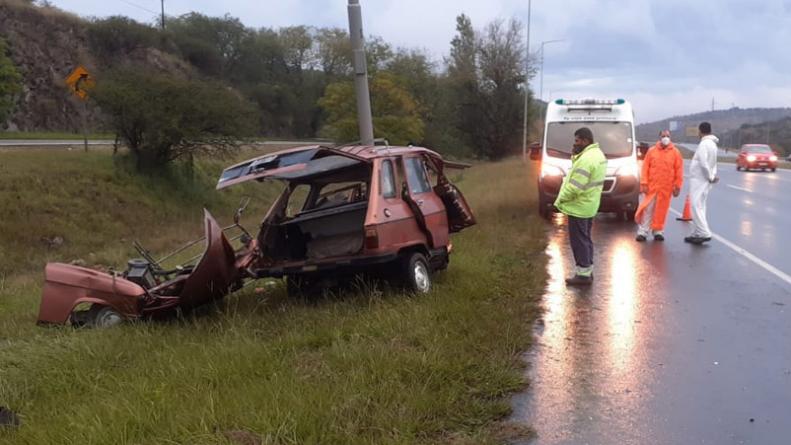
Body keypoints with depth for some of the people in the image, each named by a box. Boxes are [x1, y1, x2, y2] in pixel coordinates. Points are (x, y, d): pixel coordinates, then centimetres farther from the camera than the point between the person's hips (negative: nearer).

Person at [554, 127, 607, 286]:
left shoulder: (586, 159, -24)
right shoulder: (598, 154, 10)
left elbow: (575, 187, -27)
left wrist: (560, 200, -13)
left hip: (578, 207, -10)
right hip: (590, 206, 10)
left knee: (579, 241, -3)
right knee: (585, 239, 18)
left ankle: (583, 275, 3)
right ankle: (588, 271, 26)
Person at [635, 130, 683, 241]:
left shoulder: (675, 152, 2)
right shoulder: (652, 151, 4)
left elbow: (679, 170, 3)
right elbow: (645, 168, 3)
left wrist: (677, 186, 0)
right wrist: (644, 183, -4)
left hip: (666, 188, 0)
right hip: (651, 186, 0)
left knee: (661, 210, 7)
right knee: (647, 209, -2)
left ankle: (658, 231, 17)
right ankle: (642, 232, 1)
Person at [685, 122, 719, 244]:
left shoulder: (704, 144, -17)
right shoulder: (712, 143, 14)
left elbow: (703, 163, -23)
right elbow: (711, 163, 14)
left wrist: (710, 177, -13)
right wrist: (712, 176, 5)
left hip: (699, 180, -10)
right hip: (703, 180, 10)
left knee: (696, 206, -10)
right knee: (699, 206, 13)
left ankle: (704, 233, -13)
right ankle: (696, 233, 18)